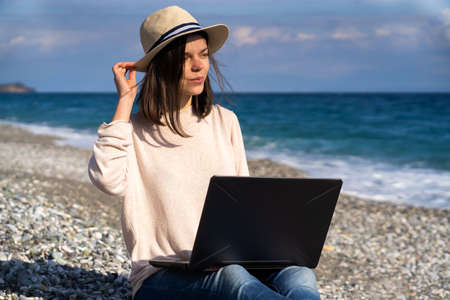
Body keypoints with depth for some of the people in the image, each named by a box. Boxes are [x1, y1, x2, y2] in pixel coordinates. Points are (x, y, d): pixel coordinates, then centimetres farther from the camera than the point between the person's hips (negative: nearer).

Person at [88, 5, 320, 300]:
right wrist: (125, 100, -8)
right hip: (161, 276, -4)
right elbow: (108, 180, -18)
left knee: (299, 276, -29)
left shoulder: (225, 121, 15)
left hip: (231, 263, 4)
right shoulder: (135, 129, 4)